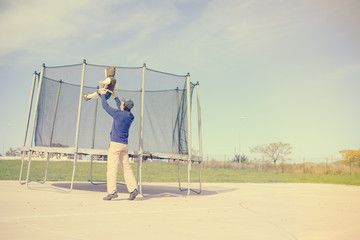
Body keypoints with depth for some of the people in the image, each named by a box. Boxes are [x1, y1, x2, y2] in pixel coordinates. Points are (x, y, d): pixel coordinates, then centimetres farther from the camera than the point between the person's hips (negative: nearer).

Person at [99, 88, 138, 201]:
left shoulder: (117, 114, -11)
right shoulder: (130, 117, 10)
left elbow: (105, 106, 1)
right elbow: (123, 110, 30)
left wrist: (103, 95, 19)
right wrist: (115, 98, 41)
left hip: (115, 144, -7)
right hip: (124, 145, 7)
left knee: (112, 168, -4)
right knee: (126, 167, 7)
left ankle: (112, 192, -6)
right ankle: (133, 189, 0)